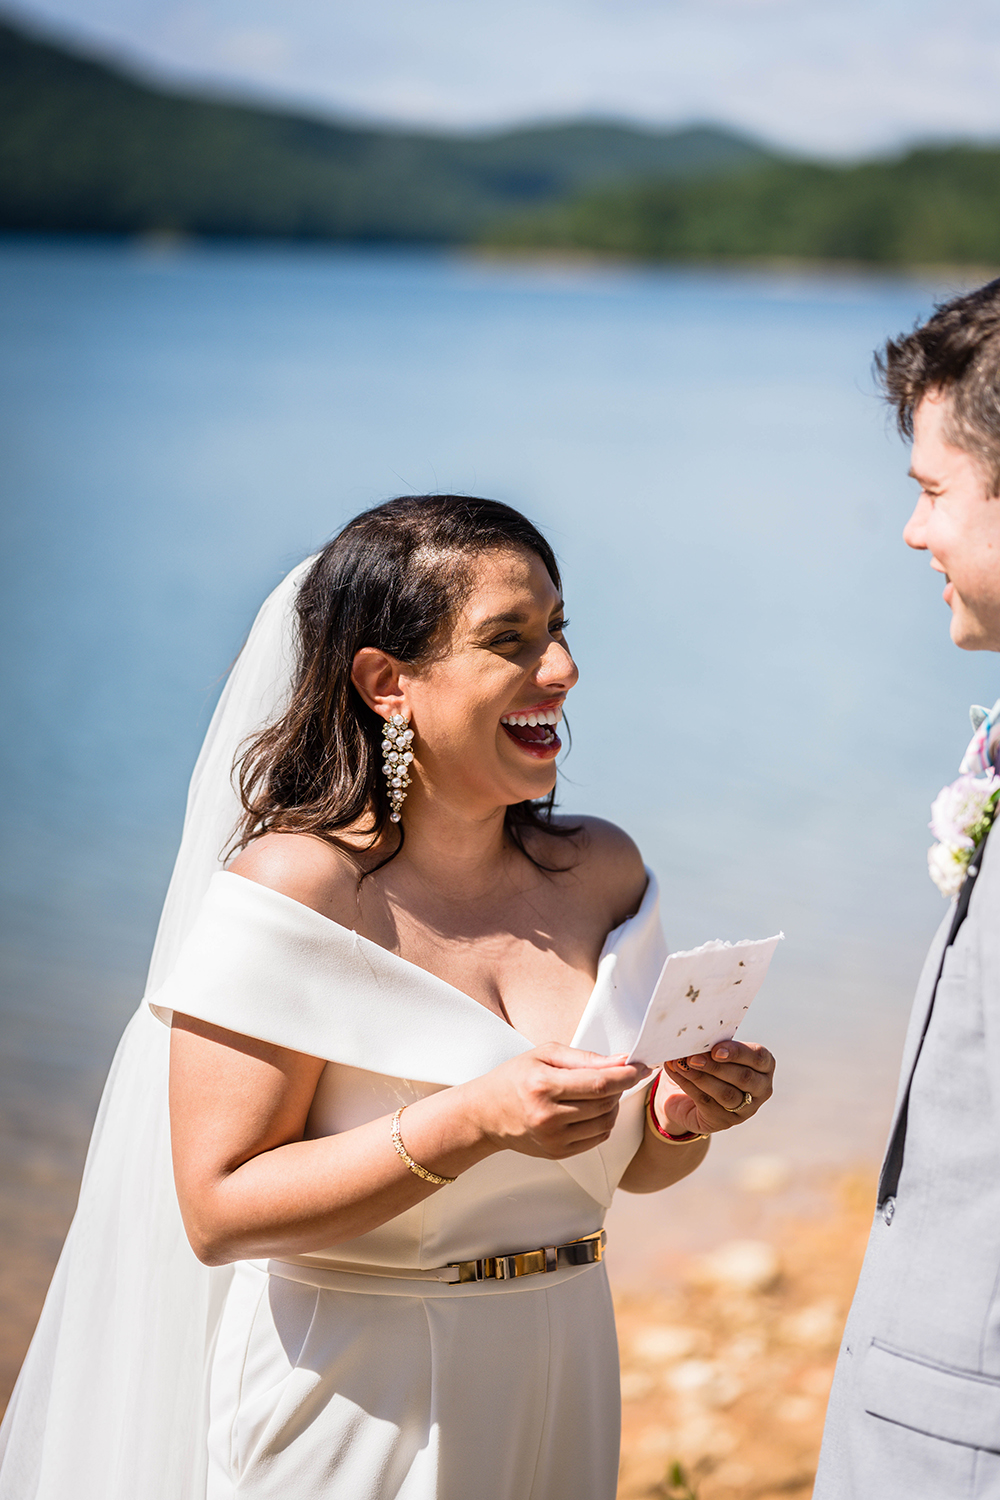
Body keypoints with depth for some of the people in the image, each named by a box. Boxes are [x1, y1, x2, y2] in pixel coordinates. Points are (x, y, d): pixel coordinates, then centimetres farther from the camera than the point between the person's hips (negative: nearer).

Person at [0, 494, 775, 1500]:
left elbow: (633, 1165, 11)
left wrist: (686, 1114, -11)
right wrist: (470, 1125, -28)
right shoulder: (295, 888, -17)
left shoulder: (601, 870, 1)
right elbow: (217, 1211, -20)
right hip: (348, 1410, -5)